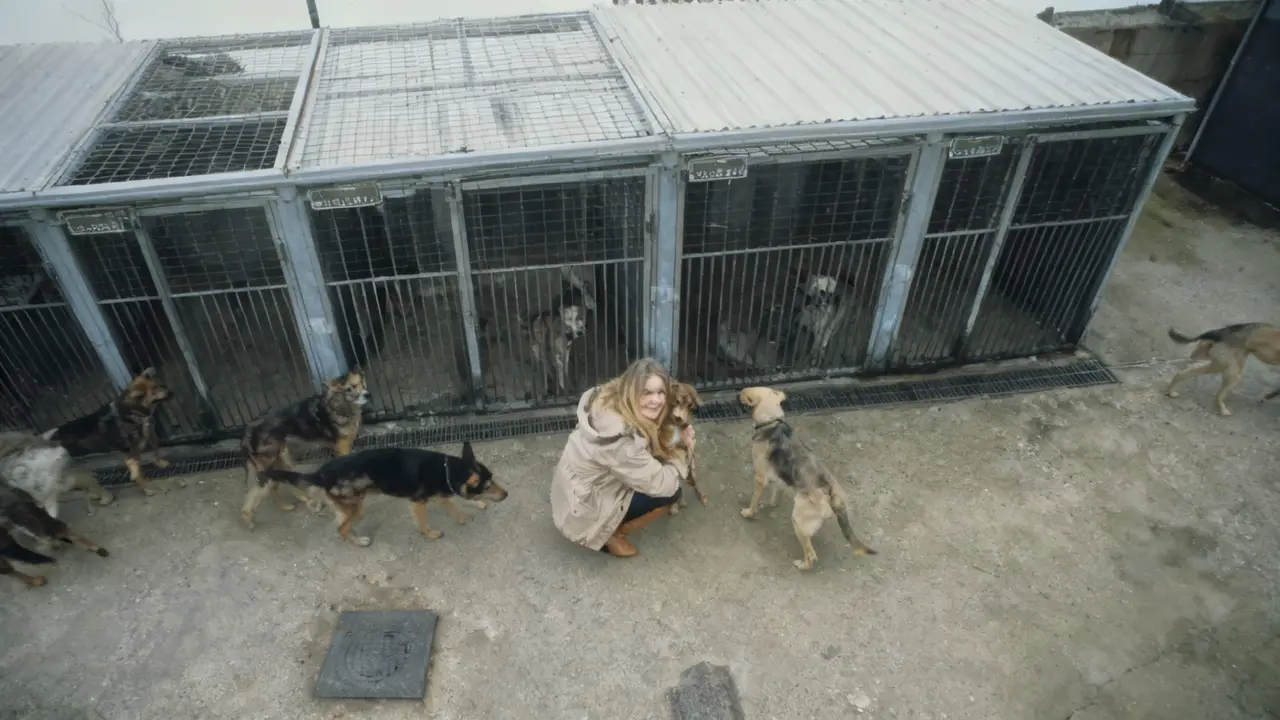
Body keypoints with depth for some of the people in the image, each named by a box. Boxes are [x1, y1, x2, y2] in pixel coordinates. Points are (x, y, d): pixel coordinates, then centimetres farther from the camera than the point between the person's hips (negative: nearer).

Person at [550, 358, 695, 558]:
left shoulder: (611, 401, -8)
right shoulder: (621, 437, -34)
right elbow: (661, 485, -24)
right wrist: (680, 453, -7)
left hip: (576, 490, 9)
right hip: (581, 511, -9)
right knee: (669, 492, -11)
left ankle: (609, 527, 15)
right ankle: (609, 535, 5)